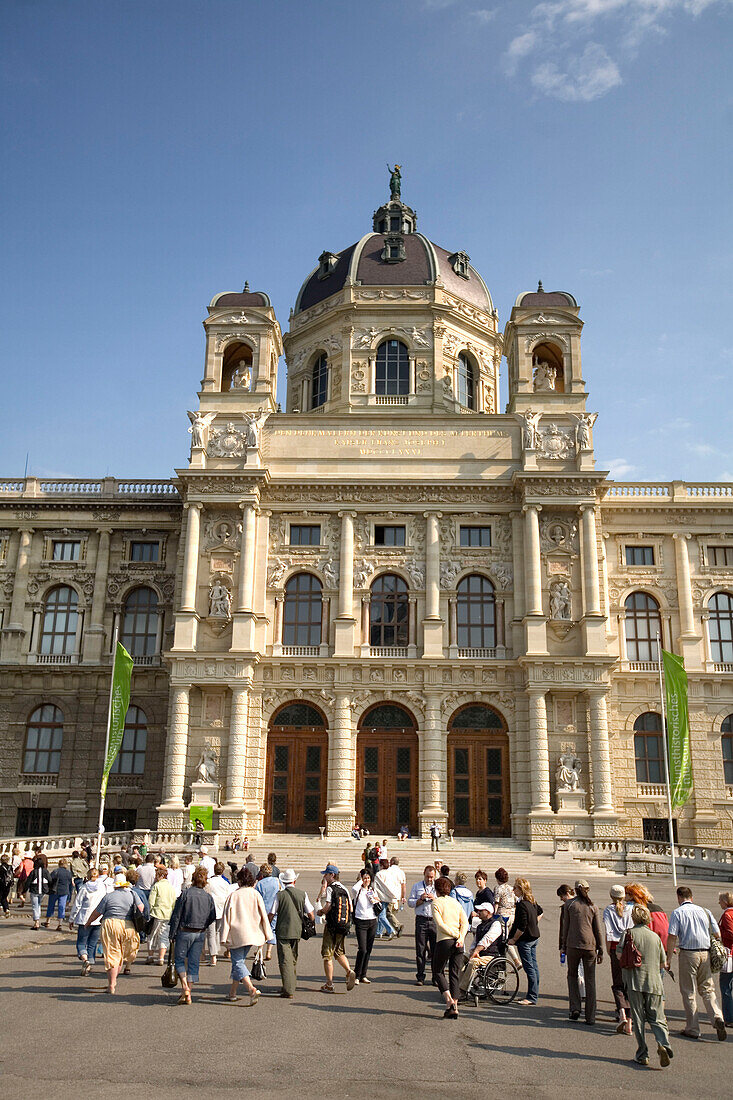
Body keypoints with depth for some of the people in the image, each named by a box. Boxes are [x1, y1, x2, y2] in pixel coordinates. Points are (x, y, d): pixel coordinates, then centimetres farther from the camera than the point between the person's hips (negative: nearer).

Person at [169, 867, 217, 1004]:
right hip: (200, 934, 4)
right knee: (194, 963, 10)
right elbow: (212, 917, 8)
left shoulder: (186, 894, -10)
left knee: (180, 960, 10)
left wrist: (173, 934, 0)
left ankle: (185, 987, -10)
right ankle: (188, 994, 9)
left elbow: (176, 915, -8)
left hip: (185, 932, -4)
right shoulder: (208, 897, 2)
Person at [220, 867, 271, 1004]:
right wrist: (265, 936, 7)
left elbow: (226, 917, -7)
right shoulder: (256, 895, 0)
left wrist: (224, 938, -2)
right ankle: (233, 991, 25)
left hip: (237, 935, -4)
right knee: (240, 960, 19)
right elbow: (263, 916, 1)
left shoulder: (233, 895, -7)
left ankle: (251, 989, -21)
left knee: (238, 962, -2)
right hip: (252, 934, 4)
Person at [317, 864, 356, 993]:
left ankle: (329, 985, 7)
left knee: (327, 955, 4)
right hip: (344, 925, 7)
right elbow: (351, 909, 10)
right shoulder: (344, 889, 10)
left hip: (332, 925, -7)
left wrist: (320, 912, -1)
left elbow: (327, 907, -20)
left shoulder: (330, 889, -11)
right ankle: (349, 971, -1)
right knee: (339, 952, 21)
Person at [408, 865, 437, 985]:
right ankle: (421, 977, 10)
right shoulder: (417, 886, 11)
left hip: (435, 920, 0)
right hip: (421, 920, 0)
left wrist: (434, 899, -10)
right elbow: (410, 903, 8)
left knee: (436, 950, 0)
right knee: (420, 950, 2)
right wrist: (421, 899, -7)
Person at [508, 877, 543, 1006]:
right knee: (534, 966, 13)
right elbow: (540, 912, 26)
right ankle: (534, 994, 21)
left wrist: (513, 939, -12)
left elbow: (522, 927, -23)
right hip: (534, 937, 9)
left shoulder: (521, 905, -22)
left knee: (529, 968, -4)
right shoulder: (532, 902, 7)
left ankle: (531, 998, 0)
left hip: (525, 939, -9)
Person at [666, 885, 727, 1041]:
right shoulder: (704, 911, 8)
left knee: (689, 992, 6)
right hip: (705, 953, 4)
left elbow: (672, 937, -11)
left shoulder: (677, 912, -4)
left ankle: (692, 1029, 10)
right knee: (707, 989, 14)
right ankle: (717, 1017, -8)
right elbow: (717, 934, 7)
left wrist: (668, 958, -4)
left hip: (688, 954, -4)